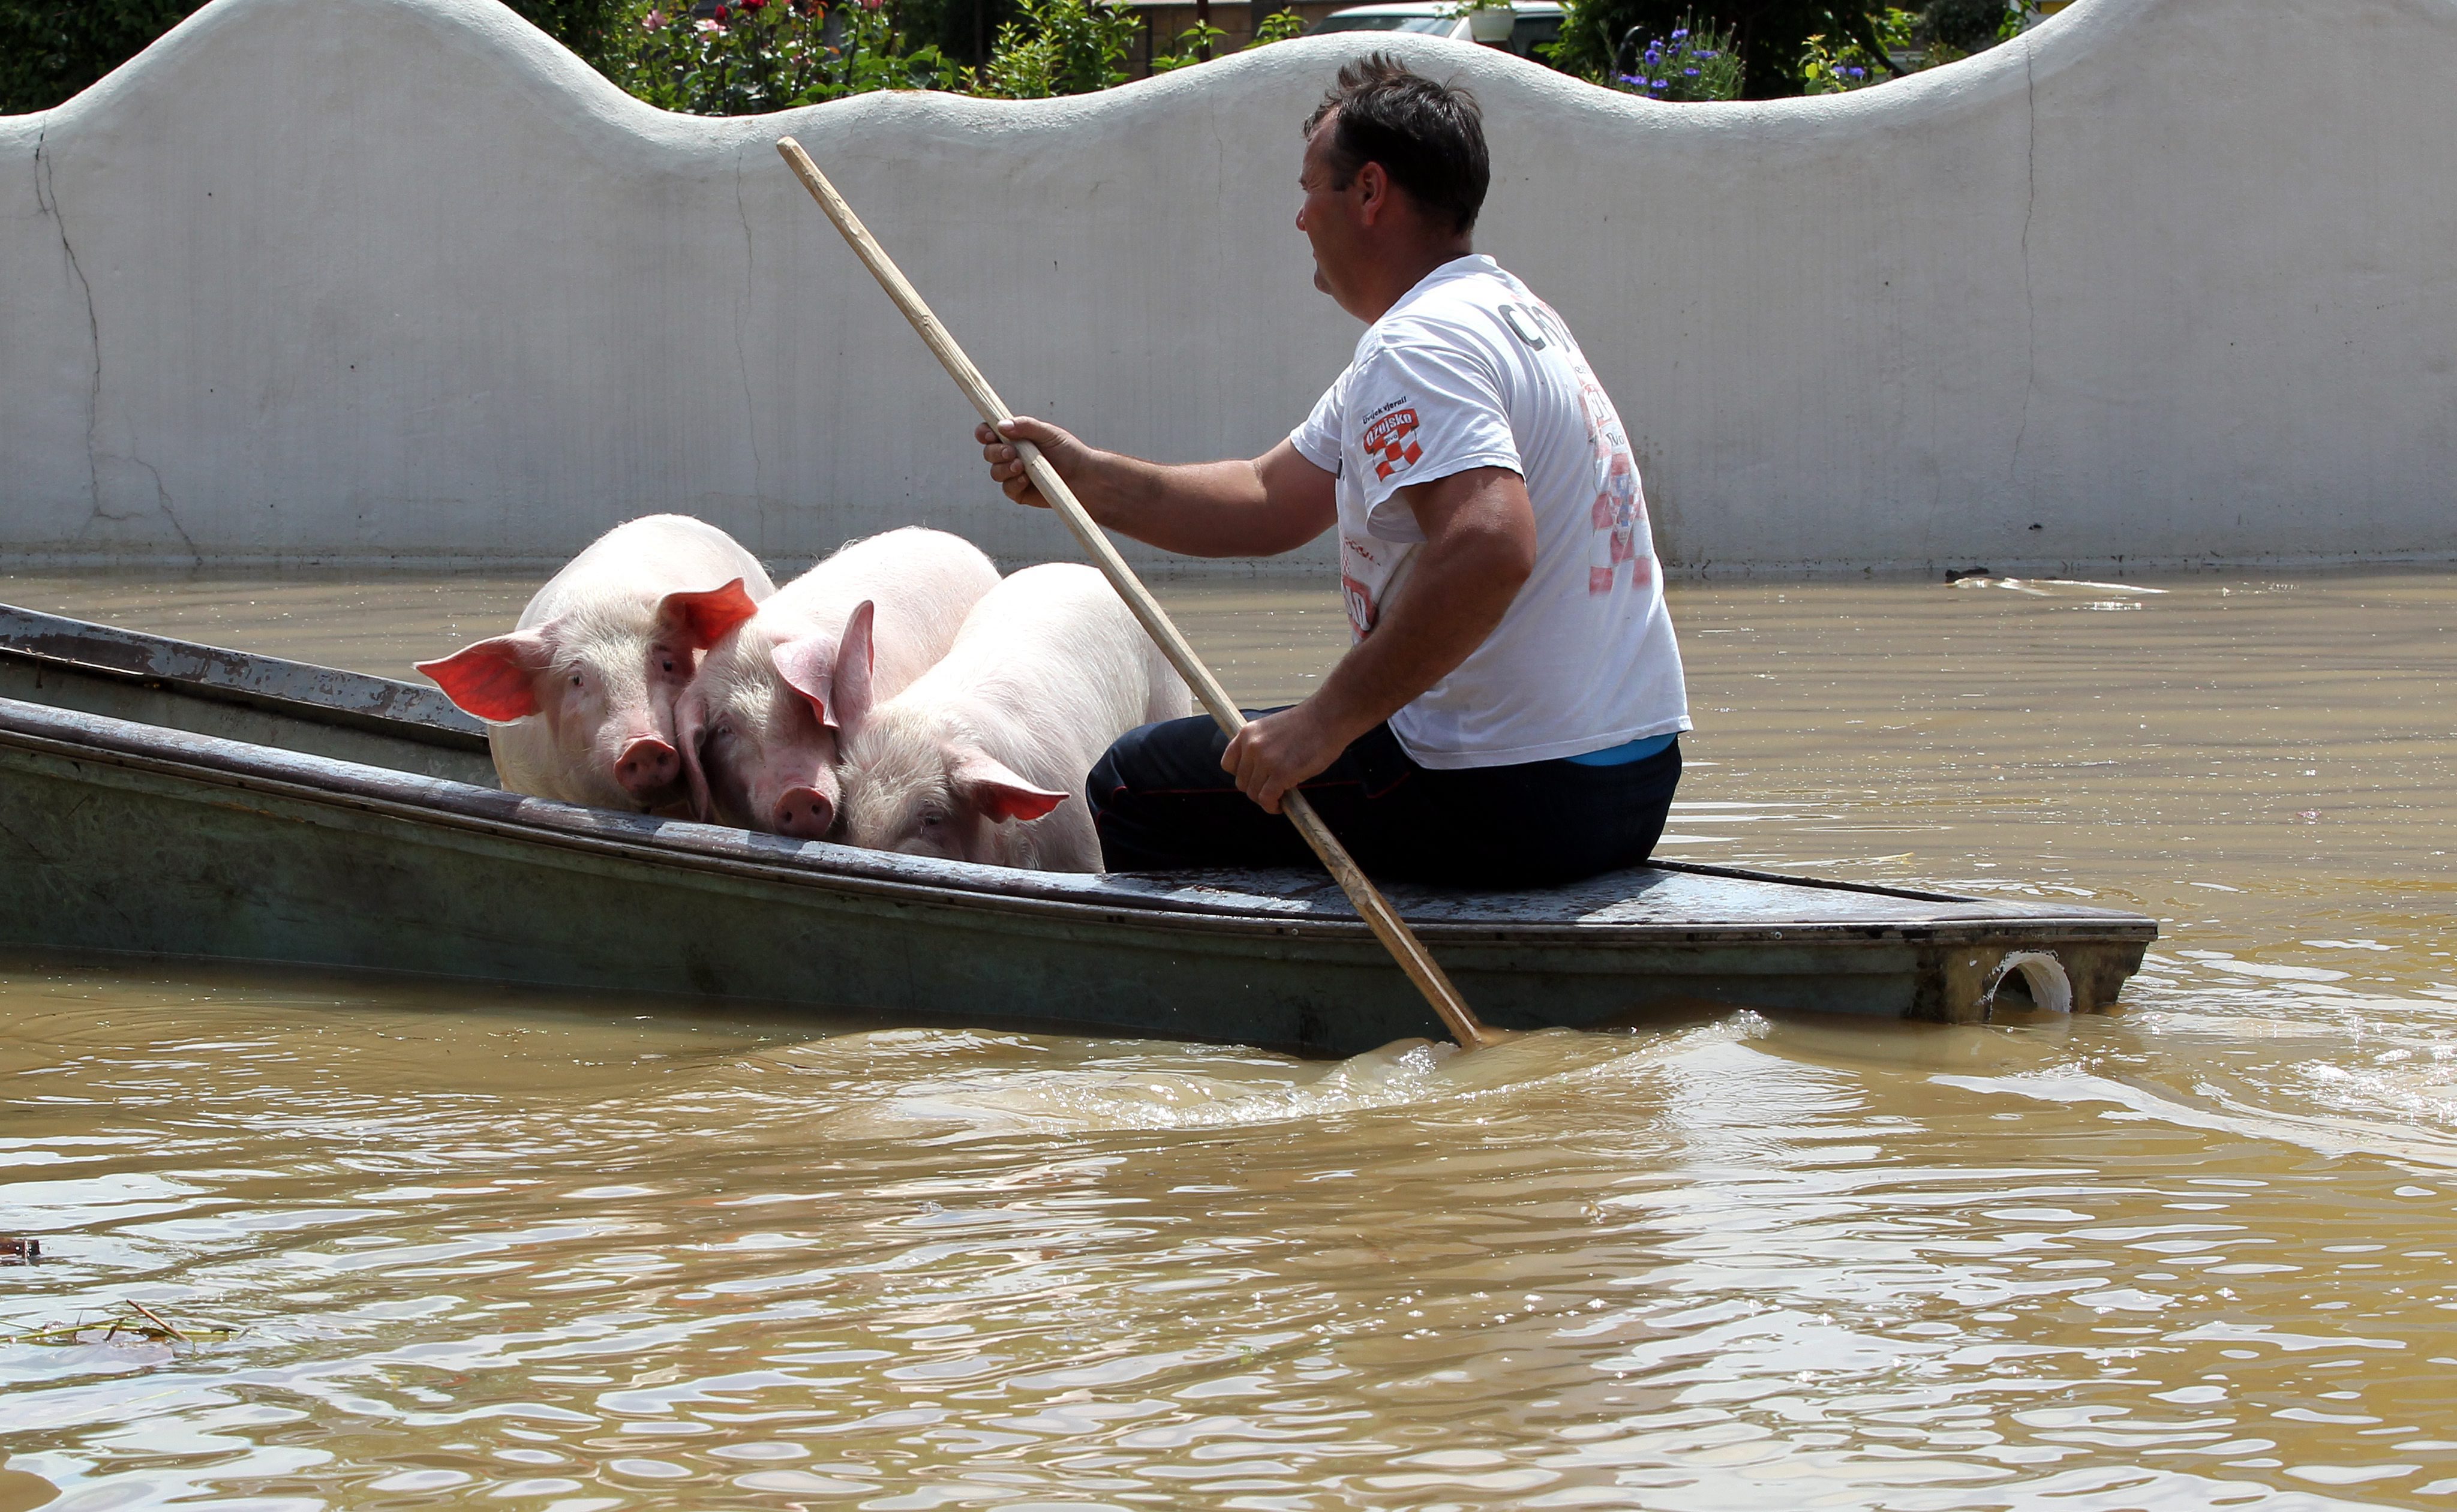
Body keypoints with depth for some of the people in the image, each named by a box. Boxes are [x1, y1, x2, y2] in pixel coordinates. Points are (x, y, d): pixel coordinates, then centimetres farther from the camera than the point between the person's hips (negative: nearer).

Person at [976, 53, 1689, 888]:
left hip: (1508, 802, -11)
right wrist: (1088, 479, 11)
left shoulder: (1417, 348, -17)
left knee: (1131, 788, 2)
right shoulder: (1506, 313, 17)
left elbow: (1489, 546, -34)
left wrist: (1327, 721, -29)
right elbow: (1273, 500, 19)